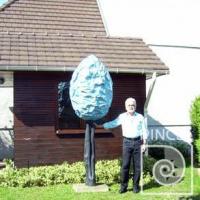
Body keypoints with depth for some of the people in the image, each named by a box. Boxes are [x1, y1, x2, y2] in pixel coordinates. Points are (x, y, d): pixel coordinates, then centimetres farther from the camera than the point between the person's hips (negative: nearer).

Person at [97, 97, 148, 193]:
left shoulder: (140, 117, 5)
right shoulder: (122, 117, 4)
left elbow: (144, 131, 6)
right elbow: (112, 124, 1)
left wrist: (144, 143, 1)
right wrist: (100, 125, -8)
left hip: (137, 142, 1)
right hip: (127, 142, 0)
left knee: (137, 165, 4)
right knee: (125, 165, -2)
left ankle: (136, 185, 16)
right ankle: (123, 186, 7)